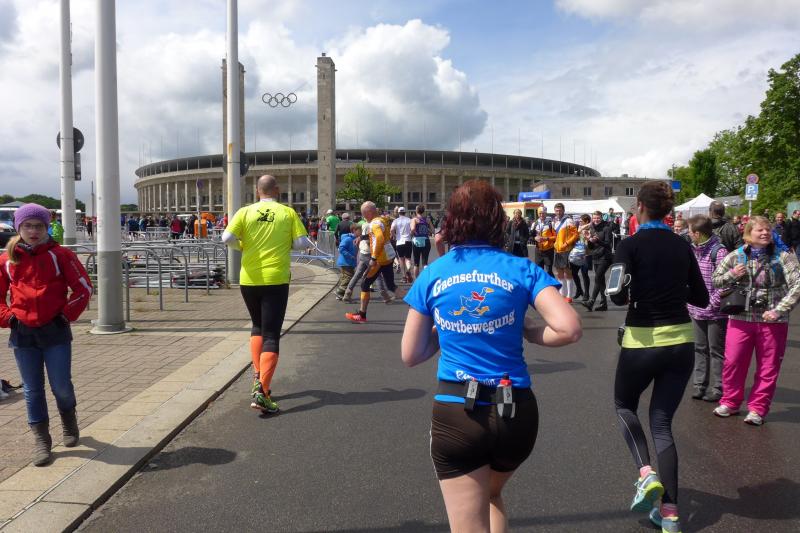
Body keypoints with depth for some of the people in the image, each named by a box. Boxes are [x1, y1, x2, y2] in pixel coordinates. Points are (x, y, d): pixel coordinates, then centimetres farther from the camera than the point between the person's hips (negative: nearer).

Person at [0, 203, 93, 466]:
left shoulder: (60, 254, -3)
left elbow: (83, 287, -2)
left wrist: (67, 314, -6)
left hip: (55, 330, -2)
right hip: (22, 334, 2)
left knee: (61, 385, 2)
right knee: (33, 390, 9)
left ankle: (69, 419, 32)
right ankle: (41, 440, 20)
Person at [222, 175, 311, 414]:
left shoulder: (245, 212, 2)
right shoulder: (288, 213, -1)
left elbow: (227, 238, -9)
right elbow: (303, 243, -5)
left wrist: (243, 246, 10)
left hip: (249, 279, 3)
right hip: (276, 280, -2)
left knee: (257, 326, 24)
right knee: (271, 335, 0)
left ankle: (258, 377, 19)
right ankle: (262, 392, -10)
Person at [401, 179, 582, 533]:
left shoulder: (432, 275, 0)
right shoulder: (522, 270, -2)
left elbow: (410, 355, 4)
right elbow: (569, 329, -14)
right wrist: (525, 331, 4)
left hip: (456, 414, -1)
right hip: (516, 412, 2)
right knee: (491, 494, 33)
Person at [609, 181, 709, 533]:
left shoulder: (631, 245, -9)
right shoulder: (682, 246, 5)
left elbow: (620, 296, -17)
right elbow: (701, 298, 9)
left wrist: (638, 292, 4)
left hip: (642, 341, -4)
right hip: (681, 341, 4)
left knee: (624, 405, 22)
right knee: (662, 423, 12)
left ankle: (646, 474, 2)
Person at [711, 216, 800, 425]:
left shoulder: (783, 257, -4)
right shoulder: (736, 256, 1)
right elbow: (715, 281, 8)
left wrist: (779, 310, -16)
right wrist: (732, 275, -12)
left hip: (772, 321, -1)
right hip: (740, 318, 1)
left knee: (768, 367, 7)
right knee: (733, 362, 4)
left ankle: (757, 408, 21)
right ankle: (730, 402, 23)